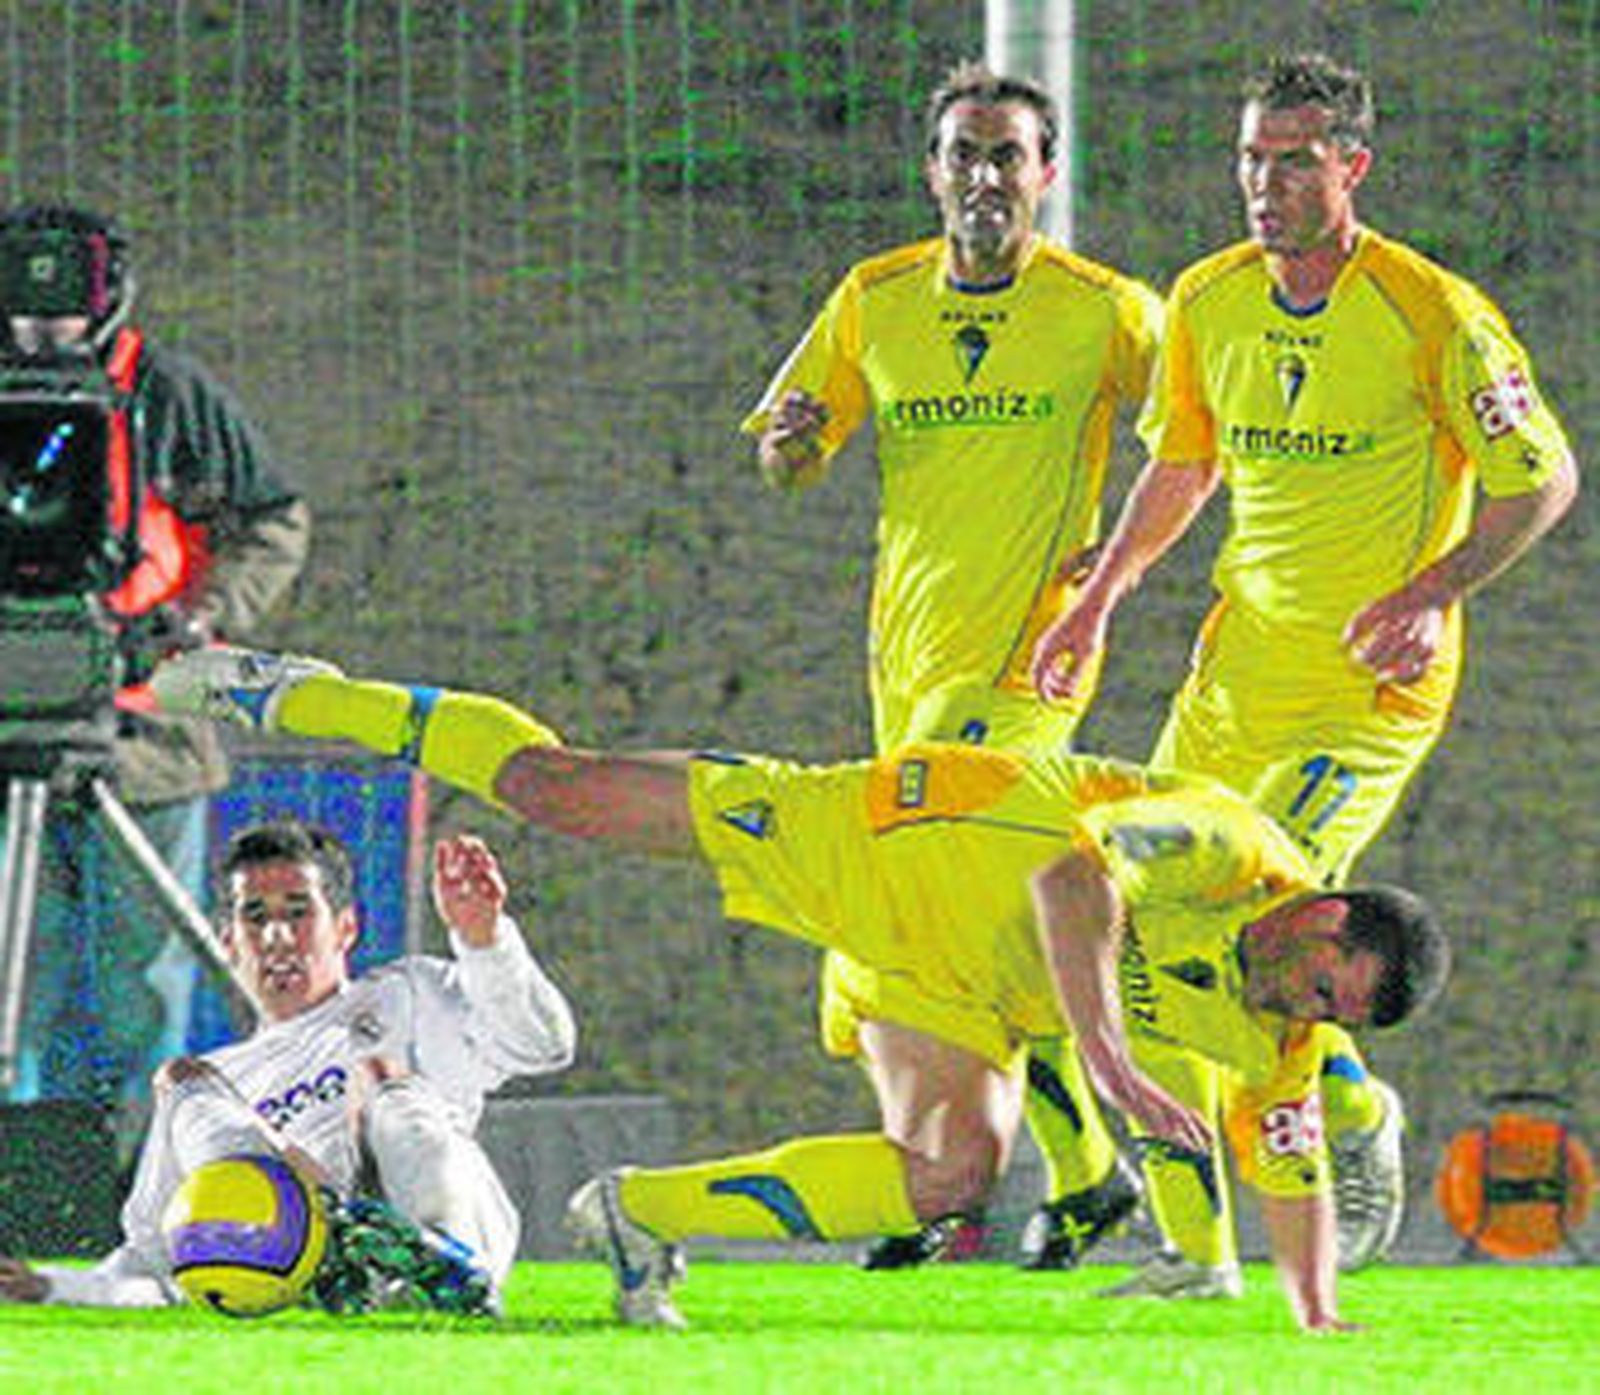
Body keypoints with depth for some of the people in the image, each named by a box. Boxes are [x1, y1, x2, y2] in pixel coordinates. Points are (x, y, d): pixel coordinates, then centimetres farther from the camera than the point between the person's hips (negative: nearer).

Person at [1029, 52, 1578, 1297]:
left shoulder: (1435, 315, -14)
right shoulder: (1208, 302, 3)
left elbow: (1545, 477, -6)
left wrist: (1435, 591, -18)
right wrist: (1101, 596, 10)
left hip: (1374, 684, -6)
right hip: (1239, 668, 6)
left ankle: (1358, 1114, 14)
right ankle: (1196, 1247, 12)